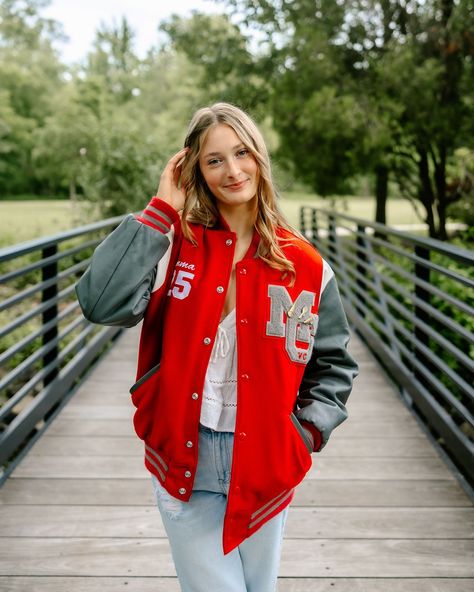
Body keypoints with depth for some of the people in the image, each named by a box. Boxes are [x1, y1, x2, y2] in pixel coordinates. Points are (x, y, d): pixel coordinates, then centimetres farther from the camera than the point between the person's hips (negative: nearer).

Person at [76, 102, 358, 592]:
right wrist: (160, 210, -18)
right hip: (184, 464, -2)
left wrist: (308, 432, -3)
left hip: (264, 467, 2)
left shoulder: (304, 266, -2)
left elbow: (333, 363, 10)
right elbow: (103, 304, -23)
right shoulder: (175, 245, -6)